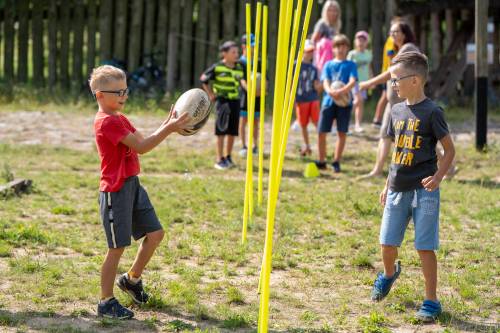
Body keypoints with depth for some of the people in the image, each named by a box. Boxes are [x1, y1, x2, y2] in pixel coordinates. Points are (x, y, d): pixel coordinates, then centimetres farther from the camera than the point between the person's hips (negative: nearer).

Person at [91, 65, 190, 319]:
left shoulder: (120, 119, 16)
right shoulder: (107, 121, -17)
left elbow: (143, 142, 11)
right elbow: (141, 147, -20)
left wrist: (166, 127, -2)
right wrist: (168, 129, -21)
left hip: (132, 184, 9)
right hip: (115, 190, -9)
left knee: (155, 233, 10)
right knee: (117, 247, -3)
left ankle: (132, 279, 30)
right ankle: (106, 303, 9)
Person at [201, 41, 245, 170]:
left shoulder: (239, 67, 5)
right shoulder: (217, 67, -8)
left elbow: (243, 80, 22)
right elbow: (204, 80, 2)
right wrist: (211, 95, -1)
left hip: (235, 101, 5)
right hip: (222, 100, -5)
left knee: (232, 131, 8)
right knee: (221, 131, -4)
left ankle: (228, 157, 21)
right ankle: (220, 160, 1)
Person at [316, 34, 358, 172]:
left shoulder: (350, 65, 5)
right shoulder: (328, 65, 11)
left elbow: (352, 82, -9)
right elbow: (325, 81, -2)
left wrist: (341, 91, -28)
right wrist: (330, 91, -25)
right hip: (329, 101, 2)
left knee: (342, 132, -1)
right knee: (321, 132, 0)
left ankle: (336, 161, 10)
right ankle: (322, 161, 15)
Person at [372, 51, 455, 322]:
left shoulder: (431, 112, -10)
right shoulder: (397, 111, 9)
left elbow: (449, 149, -5)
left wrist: (438, 177, -19)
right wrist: (388, 185, 19)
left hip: (423, 190, -6)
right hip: (397, 189, 6)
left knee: (425, 247, -4)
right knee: (387, 243, 11)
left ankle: (431, 301, 5)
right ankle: (389, 273, 43)